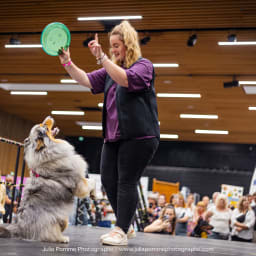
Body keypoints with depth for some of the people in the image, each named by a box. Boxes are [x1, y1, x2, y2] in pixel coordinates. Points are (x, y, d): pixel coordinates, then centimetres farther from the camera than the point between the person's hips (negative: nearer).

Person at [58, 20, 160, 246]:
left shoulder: (144, 66, -4)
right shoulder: (111, 69, 20)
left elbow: (125, 79, -24)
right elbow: (88, 80, 13)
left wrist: (101, 57, -28)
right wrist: (67, 63, 2)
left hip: (139, 136, -8)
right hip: (114, 136, 8)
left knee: (126, 182, -6)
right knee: (108, 179, 6)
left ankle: (121, 232, 2)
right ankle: (126, 226, 21)